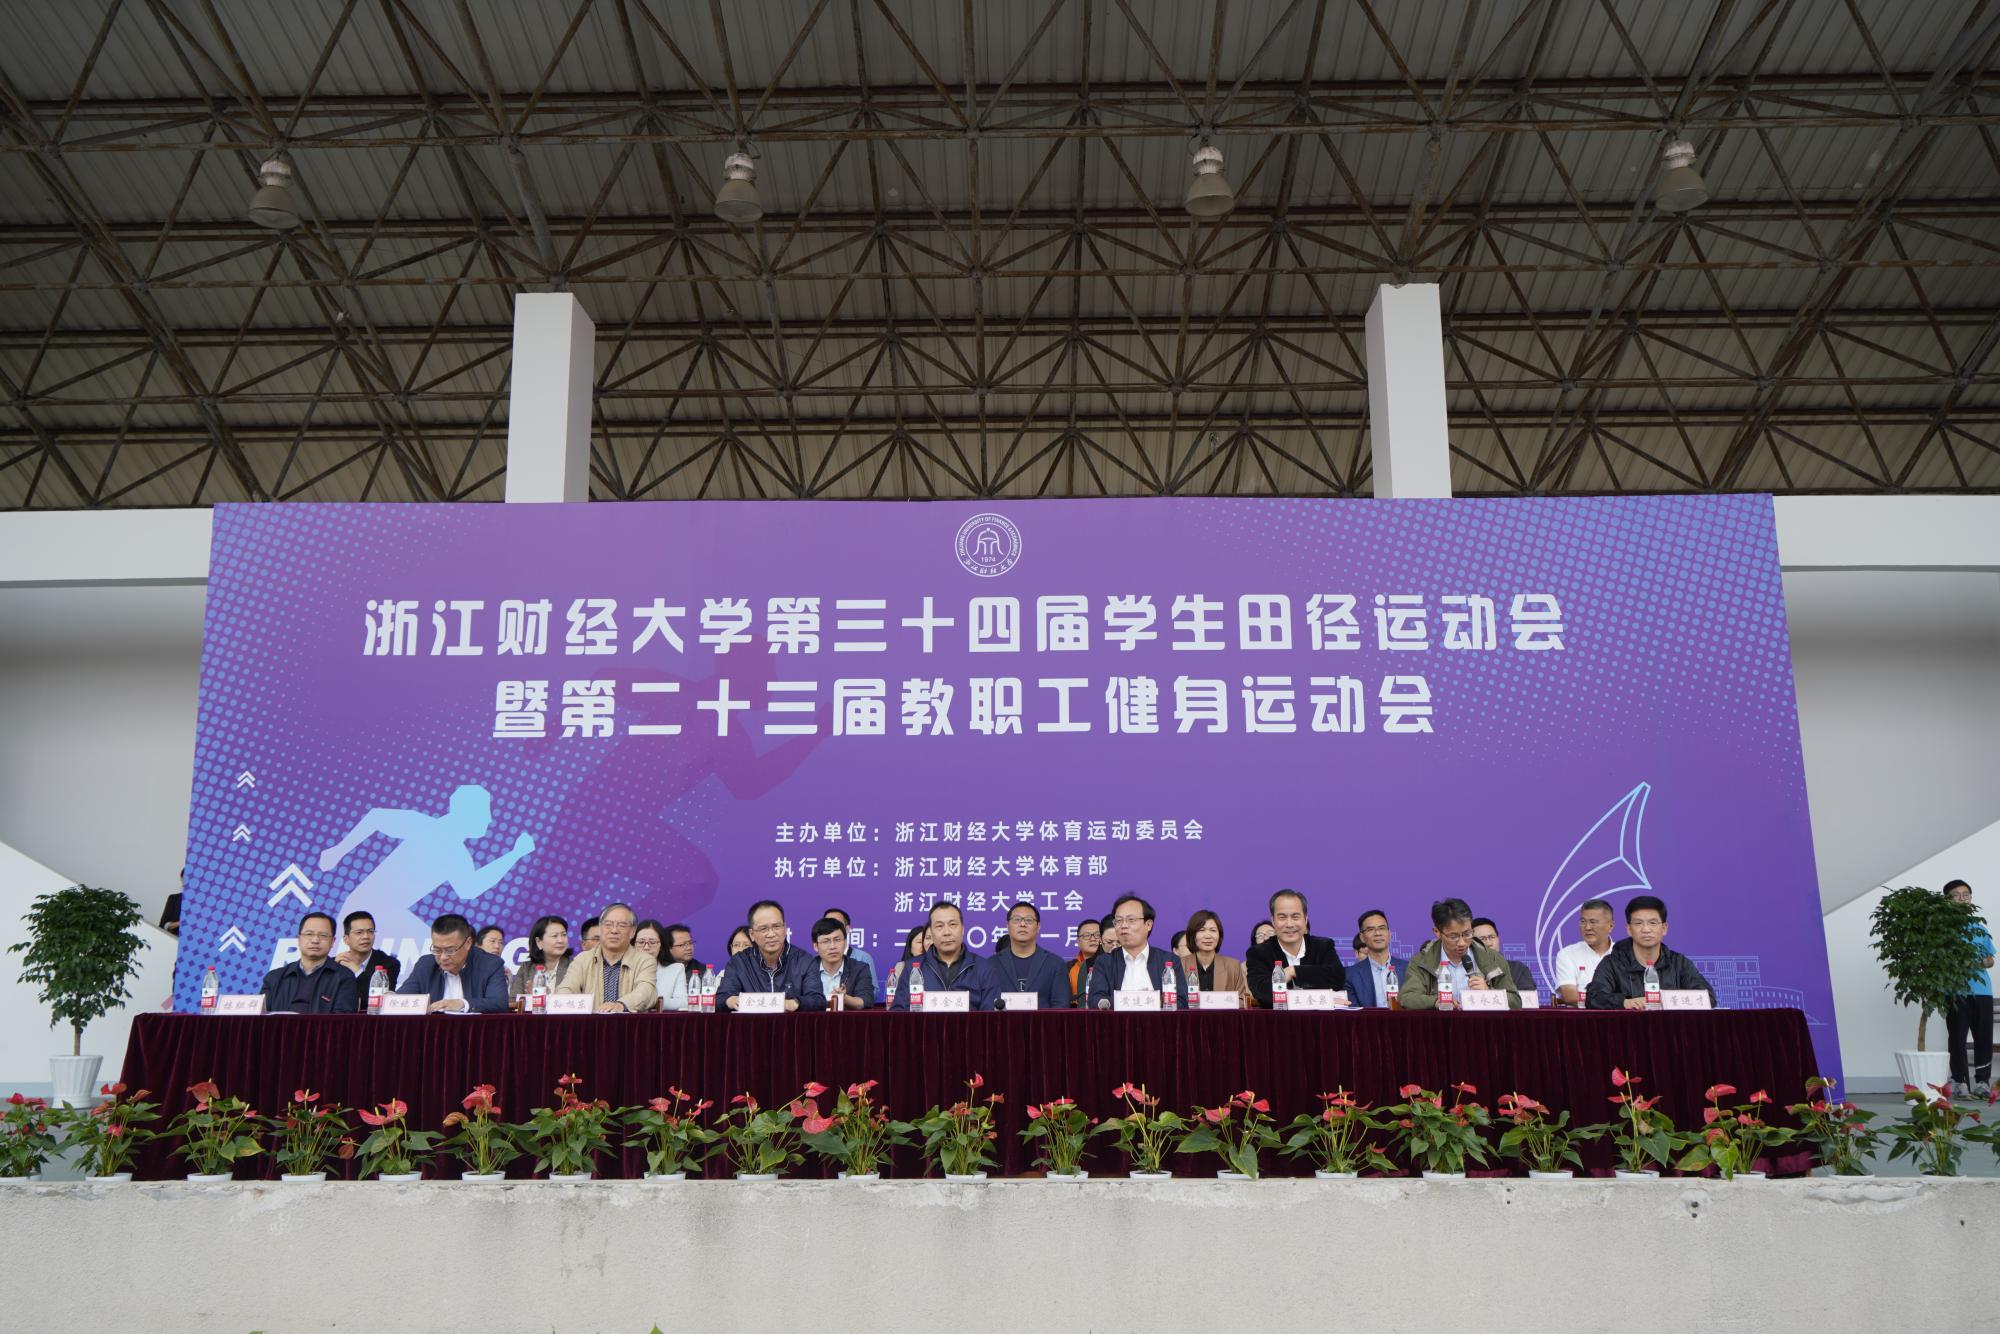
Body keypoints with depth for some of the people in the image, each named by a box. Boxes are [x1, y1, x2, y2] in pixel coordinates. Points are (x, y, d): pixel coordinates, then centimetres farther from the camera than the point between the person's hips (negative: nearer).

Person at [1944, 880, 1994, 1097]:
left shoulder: (1979, 928, 19)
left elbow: (1991, 960, 23)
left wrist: (1984, 962, 1)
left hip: (1982, 991, 4)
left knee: (1984, 1038, 1)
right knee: (1958, 1038, -3)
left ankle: (1982, 1082, 9)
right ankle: (1960, 1082, 1)